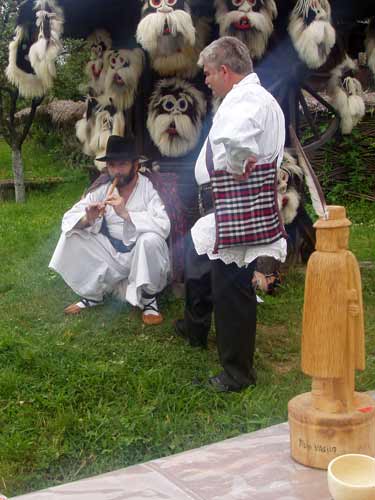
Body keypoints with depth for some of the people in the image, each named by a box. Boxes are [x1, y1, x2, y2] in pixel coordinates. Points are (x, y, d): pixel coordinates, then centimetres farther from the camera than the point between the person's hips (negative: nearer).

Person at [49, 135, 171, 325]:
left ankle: (148, 299, -9)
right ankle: (92, 294, 5)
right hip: (112, 254, 4)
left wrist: (126, 214, -36)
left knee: (150, 239, -35)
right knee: (72, 235, -11)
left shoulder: (148, 188, -14)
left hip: (142, 256, -4)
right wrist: (87, 219, -28)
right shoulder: (102, 188, -3)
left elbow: (164, 226, -29)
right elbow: (68, 218, -5)